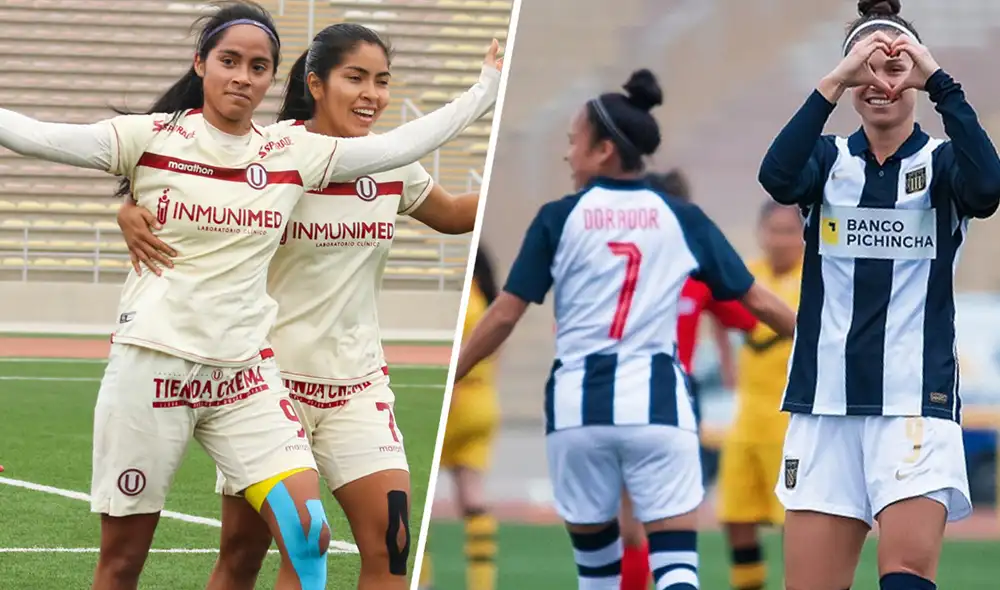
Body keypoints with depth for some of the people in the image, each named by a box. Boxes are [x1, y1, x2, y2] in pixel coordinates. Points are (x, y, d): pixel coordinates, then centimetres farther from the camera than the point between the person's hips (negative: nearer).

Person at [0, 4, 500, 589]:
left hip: (246, 372, 3)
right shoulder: (150, 138, -4)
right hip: (151, 366, -3)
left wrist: (485, 92, 9)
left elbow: (399, 145, 9)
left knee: (308, 535, -14)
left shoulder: (292, 153, 5)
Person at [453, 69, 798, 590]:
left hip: (578, 403, 0)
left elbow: (505, 315, 1)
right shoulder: (682, 219, 6)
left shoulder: (559, 218, 2)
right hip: (657, 401, 0)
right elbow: (756, 300, 10)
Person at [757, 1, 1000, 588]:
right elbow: (777, 176, -14)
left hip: (916, 401, -2)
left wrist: (938, 79, -23)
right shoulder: (828, 159, 10)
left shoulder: (940, 162, 5)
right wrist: (835, 81, -22)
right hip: (825, 403, 2)